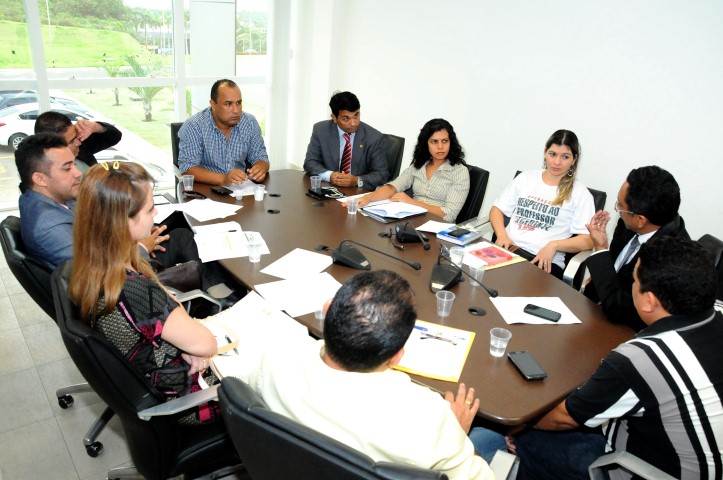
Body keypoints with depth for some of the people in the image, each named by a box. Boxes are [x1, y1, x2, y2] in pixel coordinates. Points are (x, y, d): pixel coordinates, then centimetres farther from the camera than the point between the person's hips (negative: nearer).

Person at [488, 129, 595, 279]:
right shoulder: (525, 178, 18)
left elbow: (588, 240, 0)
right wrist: (502, 235, -4)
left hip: (545, 261, -3)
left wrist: (553, 245, -16)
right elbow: (497, 209, 17)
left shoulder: (580, 193, 7)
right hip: (508, 248, 3)